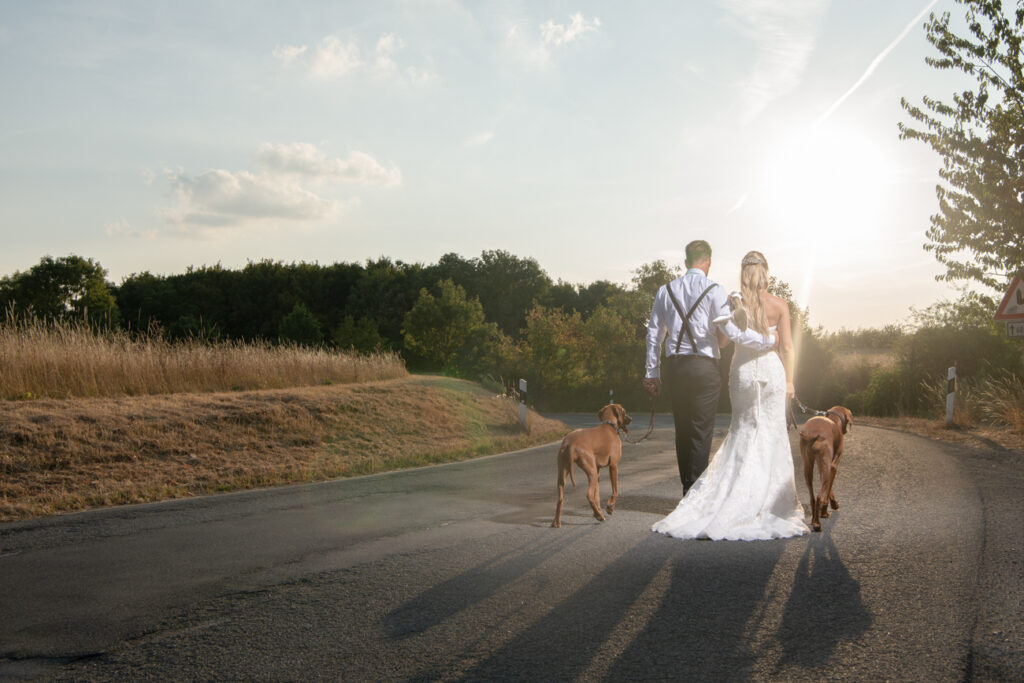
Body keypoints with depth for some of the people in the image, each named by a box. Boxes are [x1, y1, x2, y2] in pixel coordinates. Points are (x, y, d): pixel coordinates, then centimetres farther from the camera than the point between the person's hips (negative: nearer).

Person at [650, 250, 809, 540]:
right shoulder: (779, 305, -5)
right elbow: (787, 346, -4)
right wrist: (789, 380, 4)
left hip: (742, 369, 1)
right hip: (771, 368, -1)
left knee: (744, 430, 14)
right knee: (773, 433, 7)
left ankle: (743, 495, 9)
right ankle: (770, 498, 9)